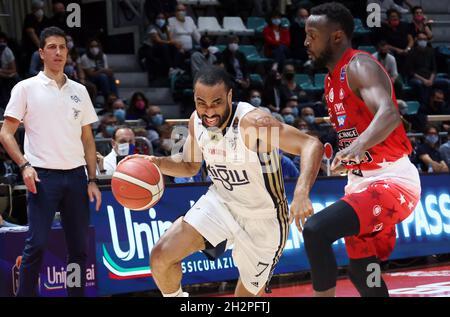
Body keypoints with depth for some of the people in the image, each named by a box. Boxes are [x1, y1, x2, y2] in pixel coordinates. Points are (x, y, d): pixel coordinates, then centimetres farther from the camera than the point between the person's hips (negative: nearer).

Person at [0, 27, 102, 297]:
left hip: (76, 175, 4)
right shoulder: (26, 88, 2)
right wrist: (24, 165, -14)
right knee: (37, 244, -10)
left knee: (80, 246, 4)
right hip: (42, 176, -4)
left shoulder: (79, 90, 14)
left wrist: (92, 180, 8)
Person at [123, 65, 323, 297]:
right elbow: (190, 166, 9)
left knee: (248, 294, 7)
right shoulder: (197, 121, -9)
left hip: (263, 219, -5)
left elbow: (312, 145, -36)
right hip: (221, 202, 5)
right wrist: (157, 163, -12)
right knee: (160, 257, -10)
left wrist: (301, 193, -52)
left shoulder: (253, 122, -30)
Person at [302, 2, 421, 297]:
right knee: (361, 273, 15)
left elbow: (389, 114, -35)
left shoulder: (360, 66, -15)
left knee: (315, 230, -25)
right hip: (361, 182, 10)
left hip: (391, 181, -10)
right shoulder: (332, 79, 13)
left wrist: (358, 145, -50)